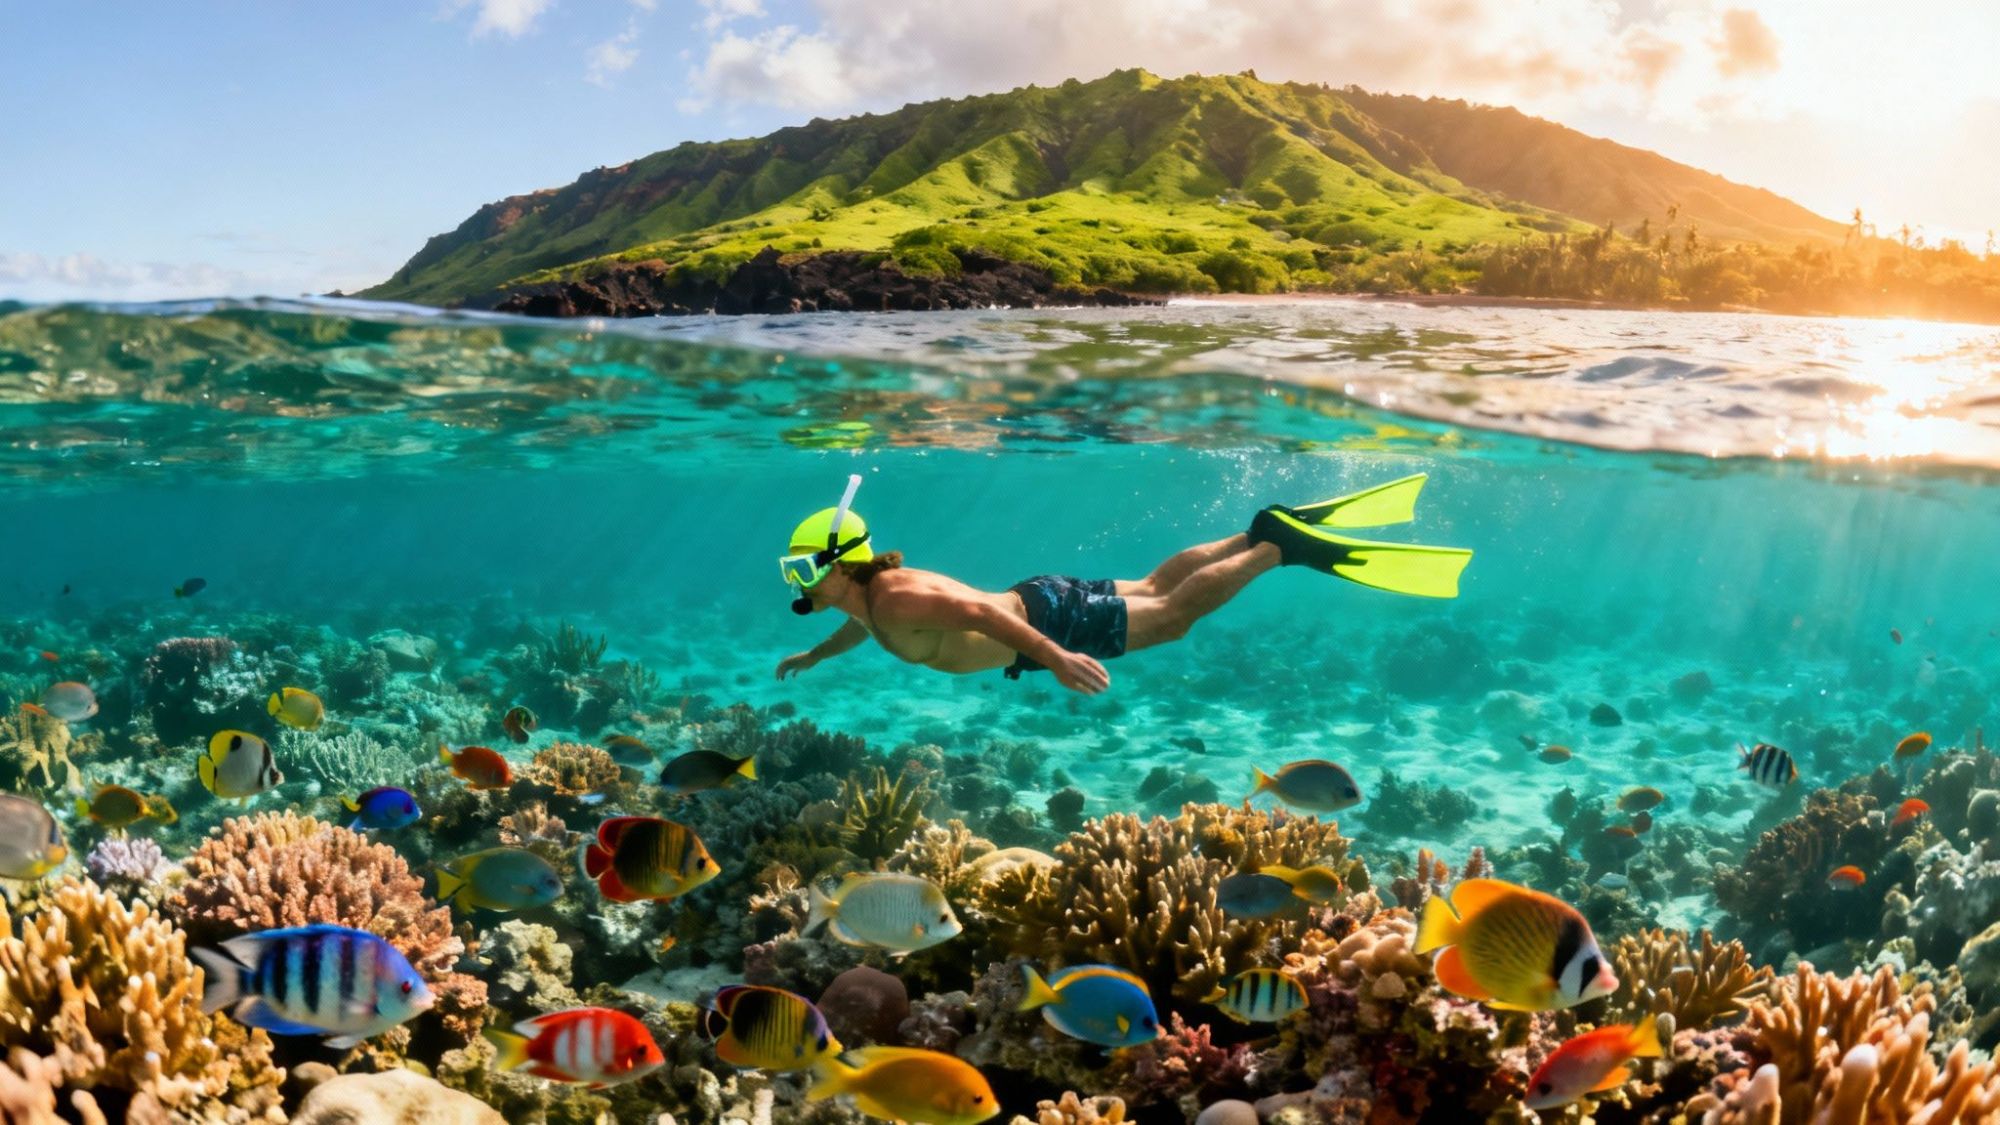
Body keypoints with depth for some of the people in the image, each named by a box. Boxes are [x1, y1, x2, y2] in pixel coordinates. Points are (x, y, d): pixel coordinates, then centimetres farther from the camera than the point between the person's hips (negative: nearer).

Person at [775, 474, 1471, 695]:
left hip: (1049, 617, -8)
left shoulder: (895, 601, -25)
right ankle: (1266, 532, 22)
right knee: (1156, 587, 19)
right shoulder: (873, 589, 5)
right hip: (1036, 604, 8)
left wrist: (1056, 658, -45)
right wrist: (815, 655, 31)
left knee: (1174, 614, -3)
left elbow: (981, 614, -39)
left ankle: (1283, 545, 1)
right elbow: (865, 627, 31)